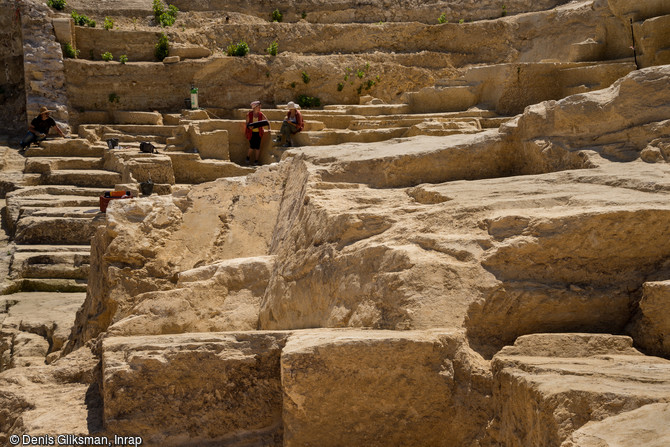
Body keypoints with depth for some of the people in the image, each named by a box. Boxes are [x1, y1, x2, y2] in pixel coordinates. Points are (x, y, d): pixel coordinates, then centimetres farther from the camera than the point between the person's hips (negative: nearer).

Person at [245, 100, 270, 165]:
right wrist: (249, 127, -21)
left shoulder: (261, 115, 5)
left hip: (258, 133, 2)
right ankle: (248, 157, 17)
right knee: (252, 146, -11)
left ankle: (256, 161, 7)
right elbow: (247, 124, 1)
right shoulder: (249, 114, -2)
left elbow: (267, 122, 10)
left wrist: (268, 129, -4)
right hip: (251, 133, -2)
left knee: (257, 147, -2)